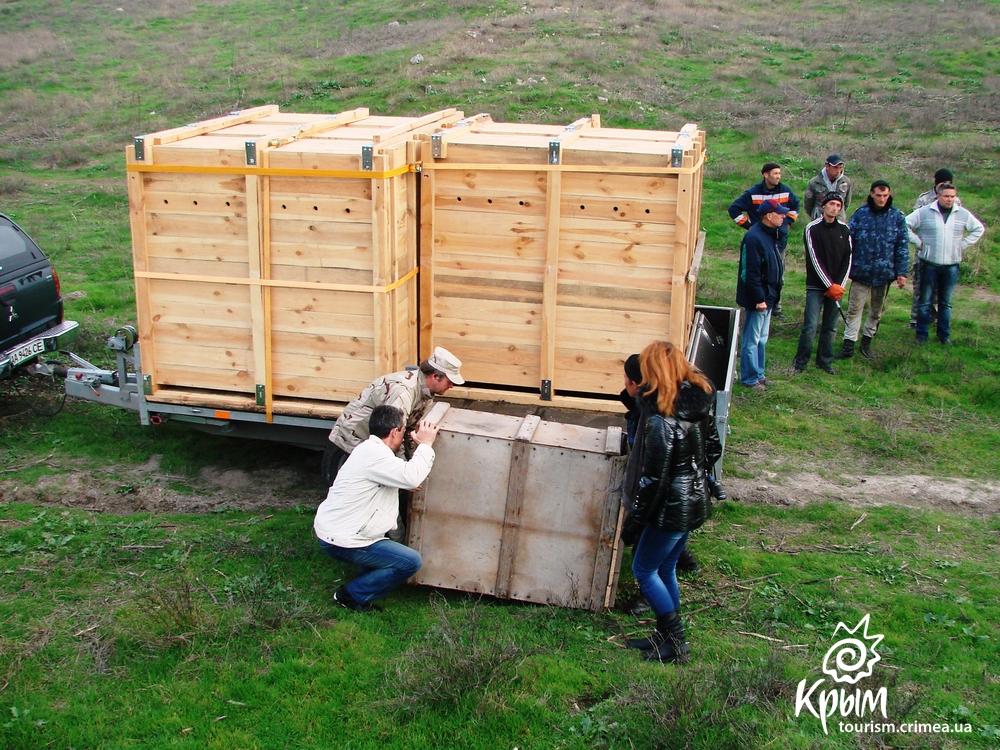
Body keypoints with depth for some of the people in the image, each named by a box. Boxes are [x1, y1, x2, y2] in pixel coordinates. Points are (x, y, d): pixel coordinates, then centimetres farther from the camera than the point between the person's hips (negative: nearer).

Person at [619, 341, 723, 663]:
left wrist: (634, 522, -14)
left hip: (673, 508, -8)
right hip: (696, 500, 8)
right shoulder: (701, 400, -2)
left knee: (644, 570, 9)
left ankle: (675, 640, 13)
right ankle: (668, 636, 32)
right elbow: (713, 449, 10)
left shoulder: (661, 421, -26)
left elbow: (653, 479, -23)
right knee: (665, 569, 21)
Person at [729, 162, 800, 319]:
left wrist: (788, 222, 14)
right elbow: (734, 209, -4)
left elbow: (795, 205, 24)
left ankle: (776, 308, 20)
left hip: (780, 240, 4)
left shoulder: (785, 191, 3)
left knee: (778, 277, 9)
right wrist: (748, 225, -5)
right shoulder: (753, 193, -9)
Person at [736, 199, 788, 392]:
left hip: (767, 297, 10)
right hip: (757, 299, -10)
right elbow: (751, 273, -24)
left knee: (761, 339, 18)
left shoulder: (770, 235, 10)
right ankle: (749, 378, 9)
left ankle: (759, 374, 29)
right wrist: (759, 299, -23)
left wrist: (771, 296, 17)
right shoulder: (754, 238, -21)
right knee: (752, 340, 0)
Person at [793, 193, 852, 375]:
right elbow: (815, 260, -11)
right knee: (810, 326, -8)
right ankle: (800, 362, 4)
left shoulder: (844, 230, 7)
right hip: (816, 287, -4)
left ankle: (825, 361, 19)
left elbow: (847, 259, 6)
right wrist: (830, 285, -14)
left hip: (836, 287, 4)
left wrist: (840, 285, -5)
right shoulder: (812, 229, -6)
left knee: (831, 328, 8)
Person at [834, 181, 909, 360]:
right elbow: (849, 241, 1)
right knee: (854, 309, -1)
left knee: (877, 310, 13)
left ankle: (867, 342, 26)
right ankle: (848, 345, 2)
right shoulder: (860, 214, -3)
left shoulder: (897, 217, 0)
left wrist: (902, 272, -1)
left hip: (884, 272, 2)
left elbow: (902, 246, 3)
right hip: (861, 271, -2)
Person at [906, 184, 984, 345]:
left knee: (946, 302, 10)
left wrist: (963, 244, 6)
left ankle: (944, 335, 18)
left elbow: (979, 229, 17)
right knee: (925, 301, 3)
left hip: (951, 265, 2)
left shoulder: (963, 214, 4)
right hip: (929, 264, -2)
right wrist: (917, 242, -6)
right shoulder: (925, 212, -4)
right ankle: (921, 334, 10)